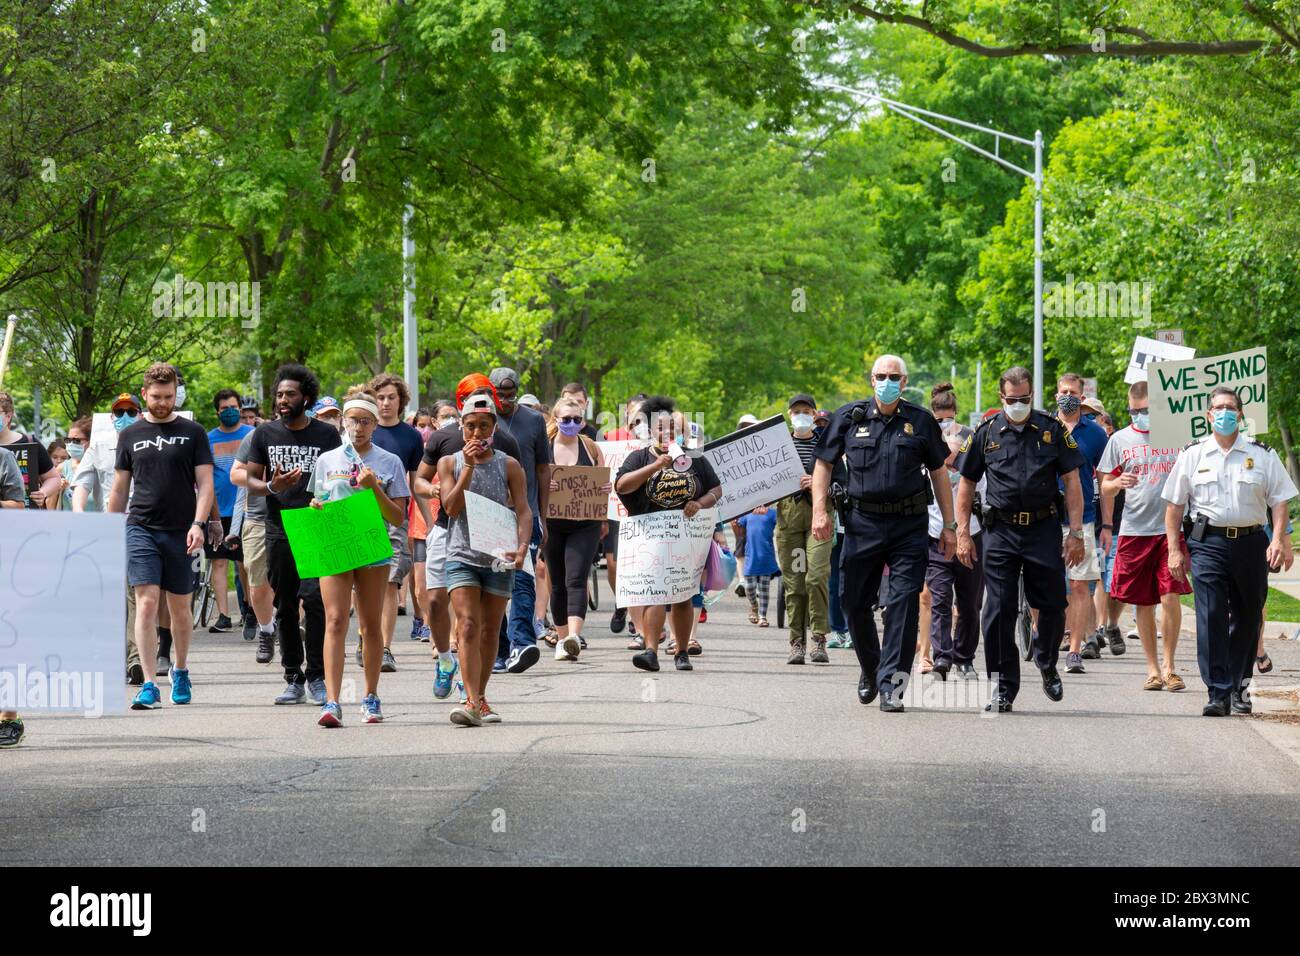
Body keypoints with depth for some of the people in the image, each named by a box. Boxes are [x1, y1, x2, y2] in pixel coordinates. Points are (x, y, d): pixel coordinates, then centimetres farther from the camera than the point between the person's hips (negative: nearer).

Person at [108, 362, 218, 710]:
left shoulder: (193, 433, 5)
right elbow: (119, 489, 14)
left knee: (180, 608, 9)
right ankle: (149, 686, -14)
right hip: (141, 528, 0)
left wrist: (199, 523, -12)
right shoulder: (131, 435, 9)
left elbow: (205, 484, 1)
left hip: (181, 532, 0)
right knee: (146, 603, -11)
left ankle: (180, 672, 29)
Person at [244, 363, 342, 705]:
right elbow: (251, 480, 10)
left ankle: (317, 677, -8)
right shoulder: (265, 434, 10)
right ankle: (293, 679, 12)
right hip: (279, 532, 3)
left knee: (314, 598, -16)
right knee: (285, 607, 5)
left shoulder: (326, 435, 6)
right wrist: (272, 487, -11)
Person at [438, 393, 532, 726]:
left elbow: (523, 511, -3)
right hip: (462, 554, -1)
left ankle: (480, 698, 24)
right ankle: (472, 702, -23)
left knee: (490, 629, 10)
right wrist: (468, 468, -15)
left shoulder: (509, 466, 4)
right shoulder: (449, 463, 5)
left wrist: (522, 547, -20)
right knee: (468, 625, -15)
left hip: (498, 557, 1)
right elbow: (451, 508, -6)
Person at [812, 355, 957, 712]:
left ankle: (891, 684, -7)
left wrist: (949, 525, 8)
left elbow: (939, 473, 11)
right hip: (862, 522, 1)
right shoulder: (849, 417, 5)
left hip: (909, 525, -1)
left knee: (904, 602, -9)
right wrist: (819, 510, -2)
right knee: (855, 603, 5)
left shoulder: (921, 422, 5)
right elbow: (823, 463, 10)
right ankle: (870, 670, 29)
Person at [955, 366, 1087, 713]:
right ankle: (1003, 689, 4)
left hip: (1043, 530, 0)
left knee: (1053, 605, 2)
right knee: (999, 610, -3)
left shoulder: (1053, 430, 3)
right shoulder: (986, 433, 5)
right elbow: (966, 485, 10)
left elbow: (1071, 482, 4)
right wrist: (963, 534, 3)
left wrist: (1076, 532, -3)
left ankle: (1047, 663, 31)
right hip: (1000, 531, 0)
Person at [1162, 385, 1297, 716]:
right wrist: (1174, 550, 2)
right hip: (1208, 543, -1)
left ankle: (1238, 687, 24)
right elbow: (1174, 505, 9)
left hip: (1250, 543, 2)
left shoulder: (1262, 455, 7)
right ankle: (1218, 693, -14)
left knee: (1247, 617, 9)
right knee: (1211, 616, -12)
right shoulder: (1192, 454, 7)